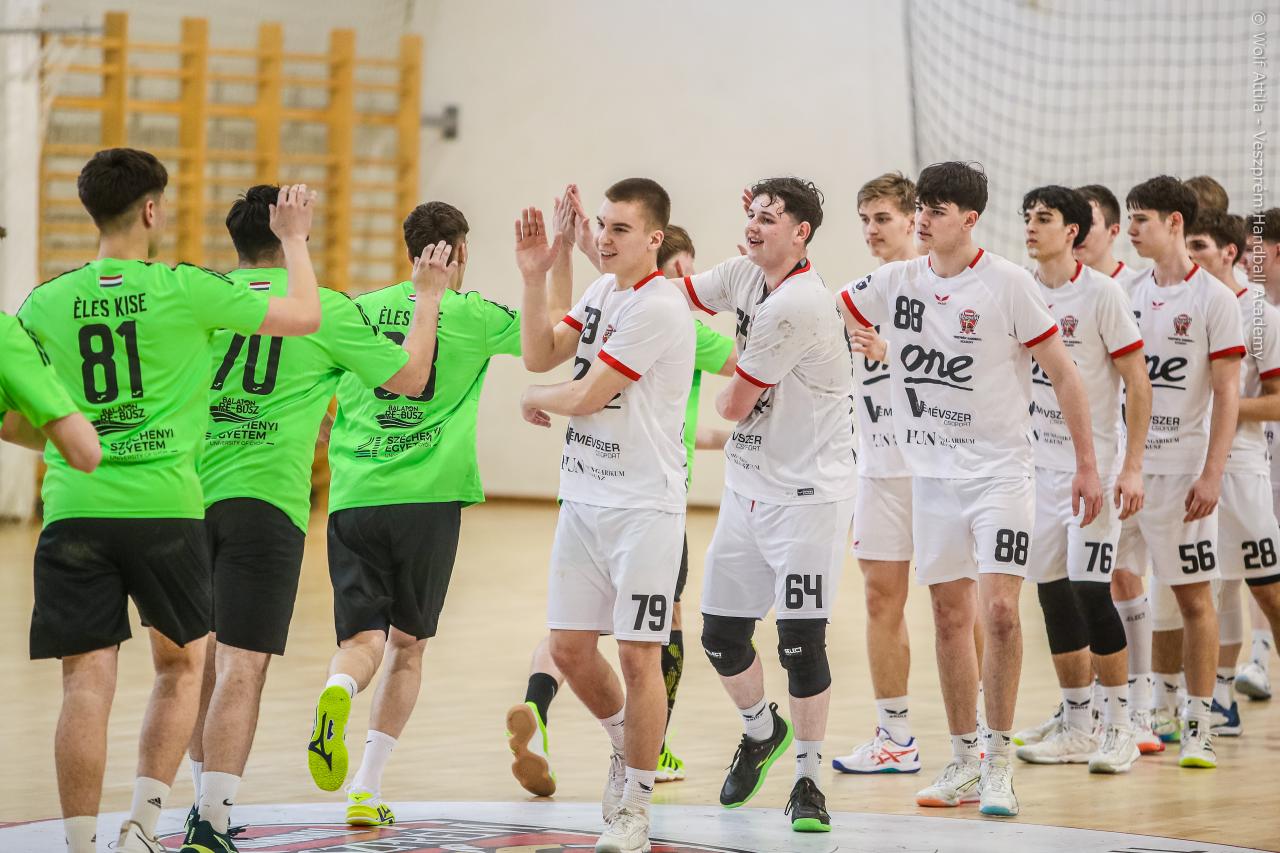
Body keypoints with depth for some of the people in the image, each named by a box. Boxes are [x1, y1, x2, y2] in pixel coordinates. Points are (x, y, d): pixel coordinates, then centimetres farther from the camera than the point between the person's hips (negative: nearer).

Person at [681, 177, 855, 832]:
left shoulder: (800, 305, -21)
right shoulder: (743, 276, 5)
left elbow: (735, 405, -15)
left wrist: (723, 395, 9)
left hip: (807, 495, -8)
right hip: (747, 488, 8)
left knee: (801, 642, -7)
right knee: (720, 635, 11)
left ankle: (807, 779, 7)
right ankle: (761, 731, 38)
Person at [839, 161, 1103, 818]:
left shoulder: (1008, 284, -10)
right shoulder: (897, 282, 3)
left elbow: (1062, 372, -5)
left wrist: (1087, 465, -6)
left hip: (999, 469, -4)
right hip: (932, 472, 5)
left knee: (999, 611, -14)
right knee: (950, 615, 8)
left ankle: (998, 764, -5)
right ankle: (964, 760, 18)